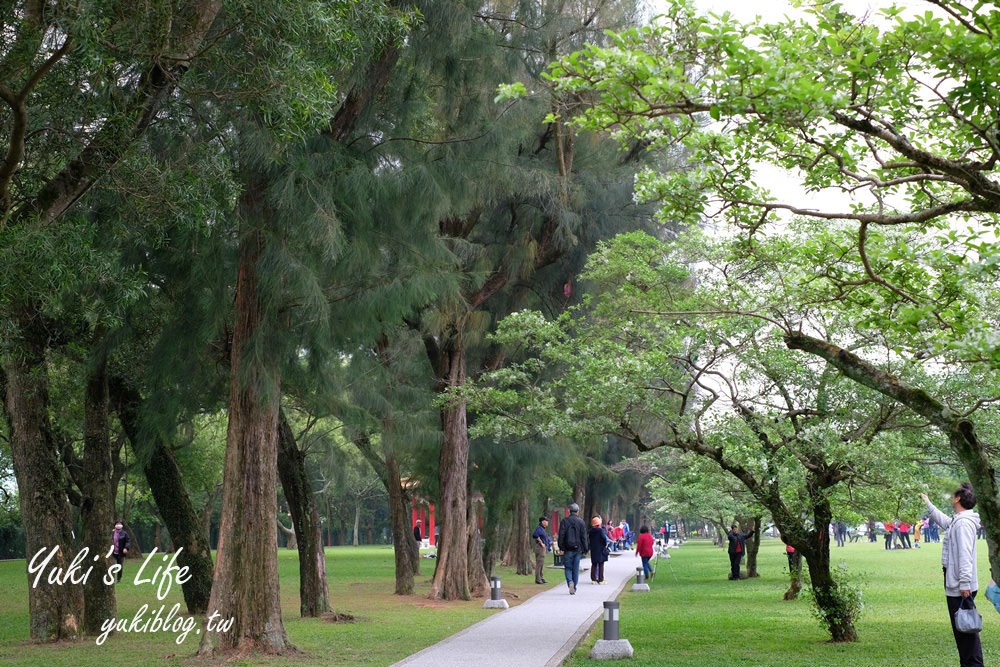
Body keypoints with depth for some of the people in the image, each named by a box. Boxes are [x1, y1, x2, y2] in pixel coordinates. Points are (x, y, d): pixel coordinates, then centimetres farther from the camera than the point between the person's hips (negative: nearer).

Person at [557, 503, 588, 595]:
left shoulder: (564, 521, -1)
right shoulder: (581, 522, 0)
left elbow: (561, 535, -4)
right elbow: (584, 537, 1)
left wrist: (561, 548, -2)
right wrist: (585, 549, 5)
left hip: (568, 549, -1)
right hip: (578, 549, 1)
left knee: (568, 567, 6)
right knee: (576, 569, 8)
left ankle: (570, 582, -20)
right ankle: (574, 589, 10)